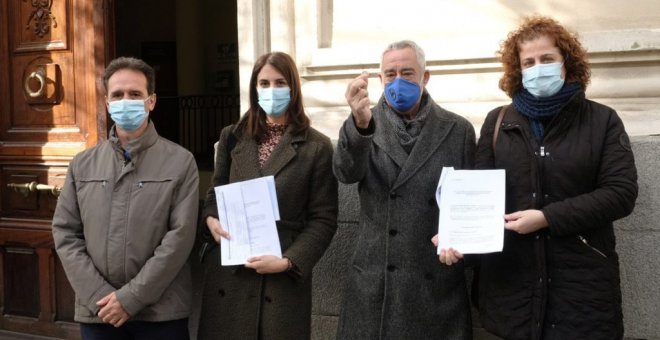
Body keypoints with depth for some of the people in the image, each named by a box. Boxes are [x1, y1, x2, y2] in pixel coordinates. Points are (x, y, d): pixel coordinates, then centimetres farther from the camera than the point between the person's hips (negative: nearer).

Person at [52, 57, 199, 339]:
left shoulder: (180, 161, -2)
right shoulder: (82, 165, 8)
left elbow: (180, 236, -9)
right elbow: (65, 233, 4)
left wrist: (131, 297, -13)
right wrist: (98, 296, -7)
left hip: (161, 311, -2)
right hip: (97, 312, 3)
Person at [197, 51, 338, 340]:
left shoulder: (317, 147, -1)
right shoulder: (233, 137, 10)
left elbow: (323, 219, -3)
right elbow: (215, 192, 17)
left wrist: (288, 261, -15)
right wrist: (210, 218, -5)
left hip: (284, 278, -3)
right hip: (228, 272, 3)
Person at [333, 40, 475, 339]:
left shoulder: (458, 130, 4)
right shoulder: (366, 124, 2)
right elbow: (346, 173, -17)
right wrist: (360, 124, -35)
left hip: (437, 282, 0)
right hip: (374, 281, 0)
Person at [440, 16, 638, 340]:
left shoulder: (602, 121, 3)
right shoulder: (498, 121, 8)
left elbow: (621, 192, -6)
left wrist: (547, 217, -16)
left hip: (581, 279, -1)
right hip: (510, 275, 2)